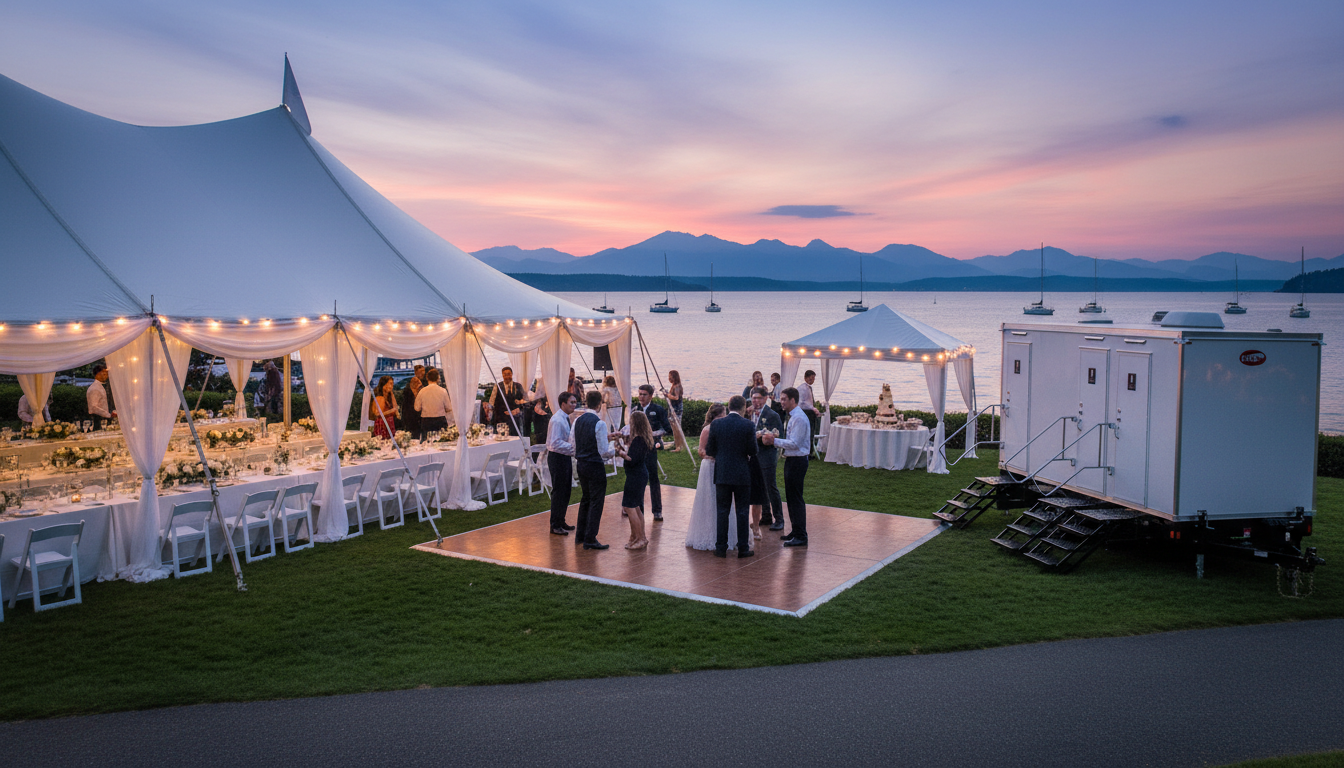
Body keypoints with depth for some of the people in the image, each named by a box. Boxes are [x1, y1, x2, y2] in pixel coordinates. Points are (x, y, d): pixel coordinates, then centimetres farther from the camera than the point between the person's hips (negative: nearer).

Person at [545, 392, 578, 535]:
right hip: (557, 458, -10)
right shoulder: (557, 421, -20)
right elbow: (556, 444, -26)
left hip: (566, 457, 10)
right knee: (558, 491, -2)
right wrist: (574, 447, -26)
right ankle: (555, 525, 8)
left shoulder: (566, 419, 10)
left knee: (566, 491, 17)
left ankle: (561, 522, 29)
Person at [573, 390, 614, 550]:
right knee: (596, 502, 2)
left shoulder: (577, 421, 3)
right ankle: (590, 539, 5)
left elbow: (575, 446, 9)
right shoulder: (599, 423, -18)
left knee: (585, 499, 21)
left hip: (581, 464, 7)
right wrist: (615, 450, 1)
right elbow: (604, 451, -19)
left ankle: (580, 535, 29)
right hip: (595, 466, -7)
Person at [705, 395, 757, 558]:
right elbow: (752, 451, -9)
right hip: (742, 475, -2)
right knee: (742, 512, 6)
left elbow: (709, 450, 1)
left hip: (722, 474, 2)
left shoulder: (716, 424, -2)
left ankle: (721, 548, 11)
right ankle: (743, 548, 10)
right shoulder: (748, 425, -9)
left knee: (722, 512, 9)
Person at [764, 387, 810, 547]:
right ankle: (795, 531, 28)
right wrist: (774, 440, 3)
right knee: (791, 497, 17)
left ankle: (801, 536, -1)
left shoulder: (799, 418, -19)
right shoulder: (793, 416, 14)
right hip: (791, 461, 11)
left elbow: (794, 443, -23)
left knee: (796, 498, -6)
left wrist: (775, 441, -16)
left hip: (797, 461, -11)